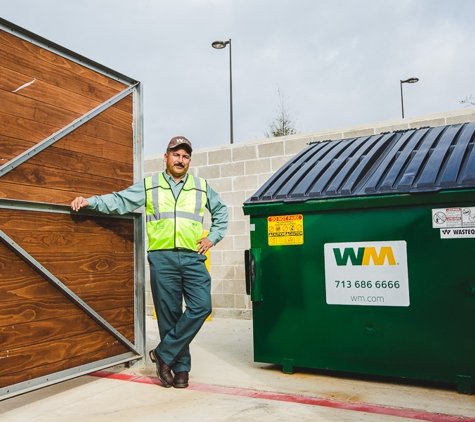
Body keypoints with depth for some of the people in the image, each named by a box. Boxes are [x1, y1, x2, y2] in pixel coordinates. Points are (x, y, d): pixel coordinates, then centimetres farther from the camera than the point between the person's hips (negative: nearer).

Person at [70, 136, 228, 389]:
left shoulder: (201, 187, 16)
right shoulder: (148, 186, 11)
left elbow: (221, 211, 26)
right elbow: (119, 201, 5)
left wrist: (212, 237, 14)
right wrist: (90, 201, -9)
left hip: (193, 259, 2)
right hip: (162, 258, -1)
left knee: (201, 306, -12)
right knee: (169, 314, 2)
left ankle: (164, 354, 3)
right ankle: (181, 367, 16)